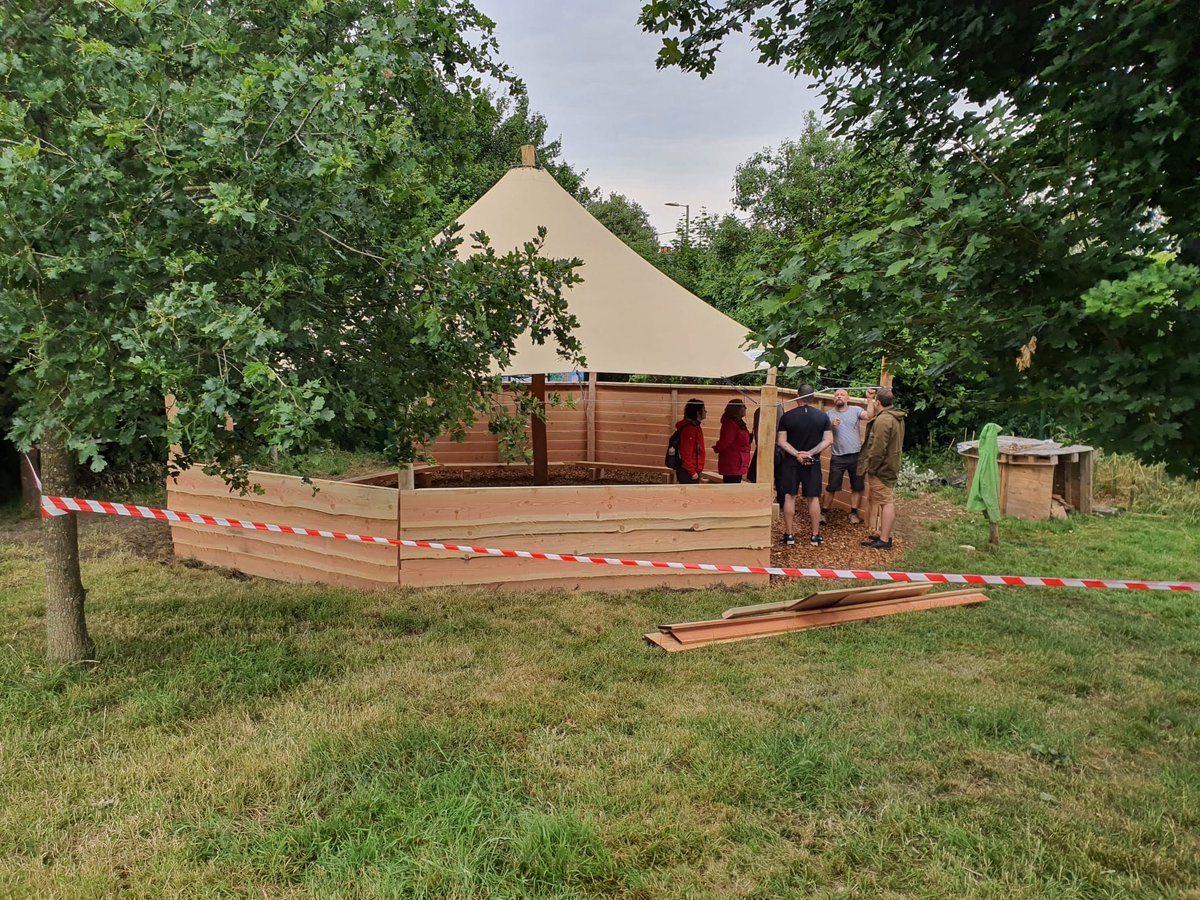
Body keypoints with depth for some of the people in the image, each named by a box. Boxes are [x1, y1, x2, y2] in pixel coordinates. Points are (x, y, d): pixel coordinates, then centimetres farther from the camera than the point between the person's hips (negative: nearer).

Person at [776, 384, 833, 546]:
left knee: (789, 497, 6)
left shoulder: (787, 416, -8)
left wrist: (797, 454, -12)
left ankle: (788, 534, 8)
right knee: (814, 498, 7)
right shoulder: (823, 416, -2)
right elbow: (829, 440, -4)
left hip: (791, 462, -1)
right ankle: (815, 536, 12)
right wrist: (810, 453, -10)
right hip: (813, 462, 1)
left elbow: (781, 441, -11)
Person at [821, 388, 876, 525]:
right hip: (837, 457, -1)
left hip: (856, 456, 1)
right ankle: (824, 512, 13)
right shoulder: (829, 415, 3)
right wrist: (831, 425, -22)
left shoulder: (856, 410, 1)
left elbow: (869, 416, -16)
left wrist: (870, 399, -21)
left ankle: (854, 513, 23)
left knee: (857, 487, 9)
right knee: (832, 487, 2)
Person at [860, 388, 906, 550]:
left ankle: (884, 540, -7)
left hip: (881, 468, -10)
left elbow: (878, 448, -23)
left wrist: (871, 468, -16)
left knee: (886, 502, -8)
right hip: (891, 466, 10)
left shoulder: (883, 419, -20)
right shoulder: (898, 418, 12)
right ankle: (885, 535, 24)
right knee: (888, 500, 15)